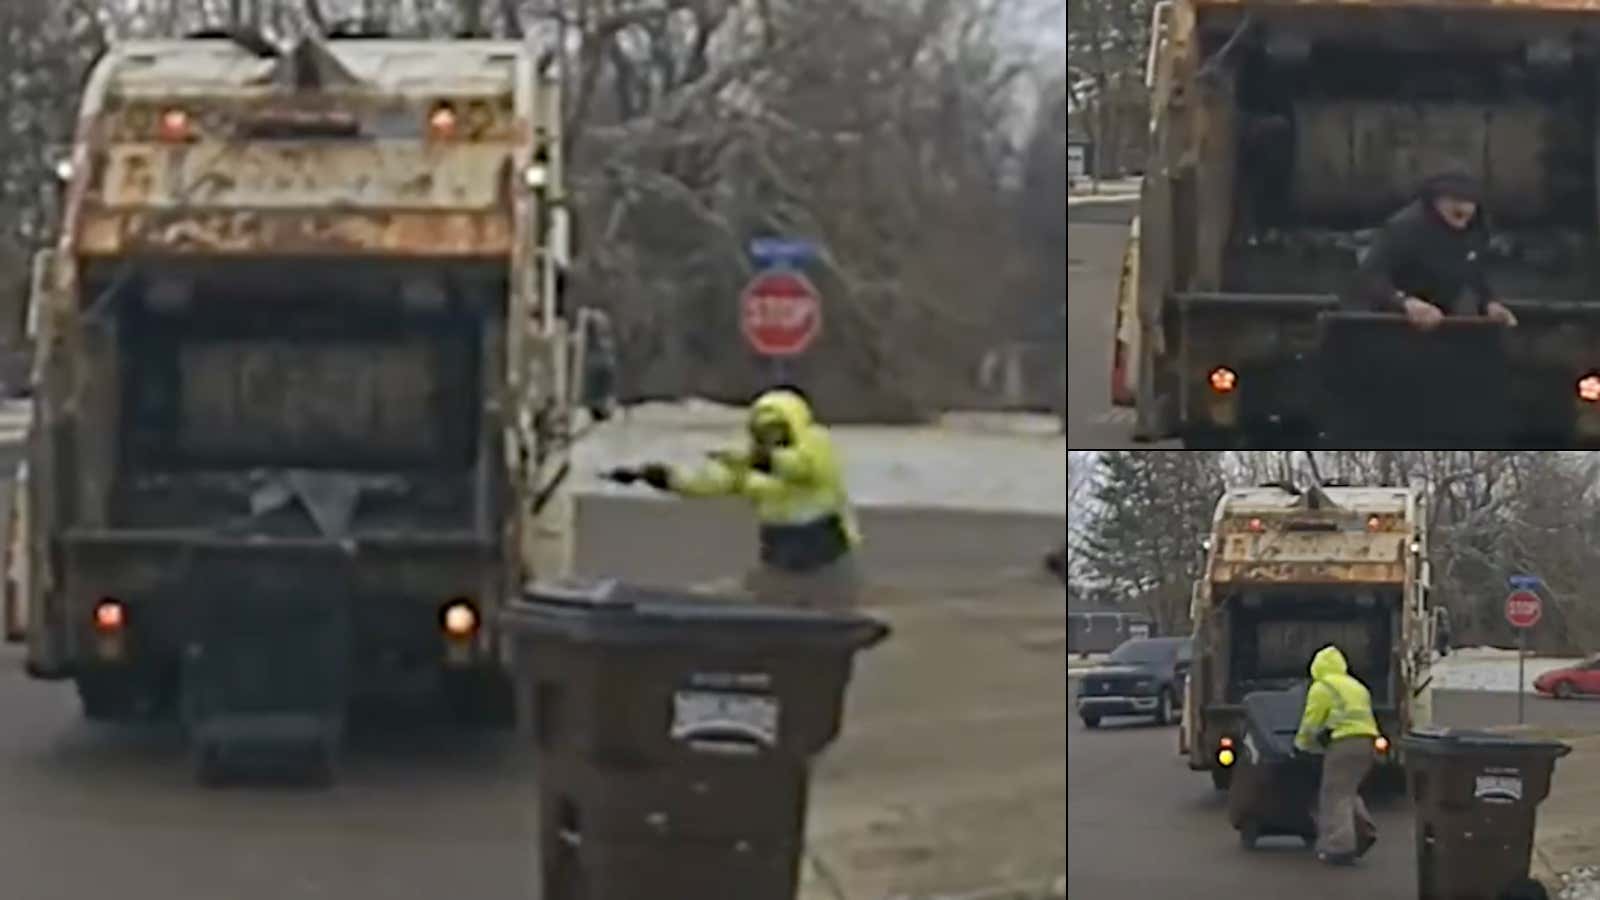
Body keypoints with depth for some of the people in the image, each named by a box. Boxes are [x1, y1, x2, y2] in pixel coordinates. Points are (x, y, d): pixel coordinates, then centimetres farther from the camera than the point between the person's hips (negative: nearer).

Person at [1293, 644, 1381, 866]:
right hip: (1367, 742, 8)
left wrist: (1302, 743, 16)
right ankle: (1363, 831, 7)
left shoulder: (1322, 687, 2)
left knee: (1336, 794, -5)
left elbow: (1311, 721, 0)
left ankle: (1340, 847, -11)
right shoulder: (1357, 686, 26)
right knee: (1348, 791, 22)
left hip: (1344, 742, -8)